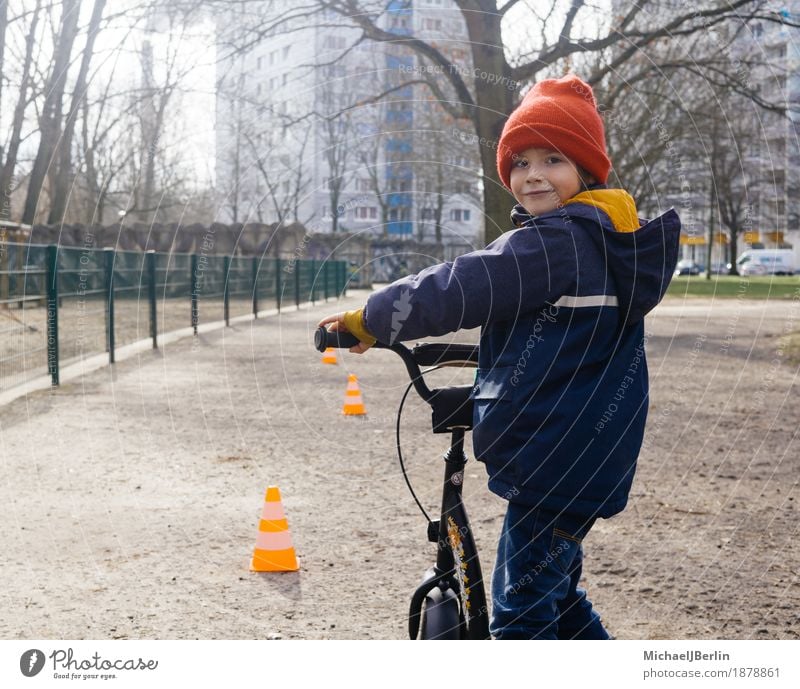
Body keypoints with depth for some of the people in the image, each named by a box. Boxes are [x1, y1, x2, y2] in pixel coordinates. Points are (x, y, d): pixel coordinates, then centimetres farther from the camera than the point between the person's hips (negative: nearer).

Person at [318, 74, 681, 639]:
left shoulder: (551, 241, -18)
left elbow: (457, 290, -20)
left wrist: (367, 320, -8)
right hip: (597, 454, 10)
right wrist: (497, 366, 34)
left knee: (521, 613, -1)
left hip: (553, 459, -10)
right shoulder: (616, 242, 11)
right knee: (554, 591, 24)